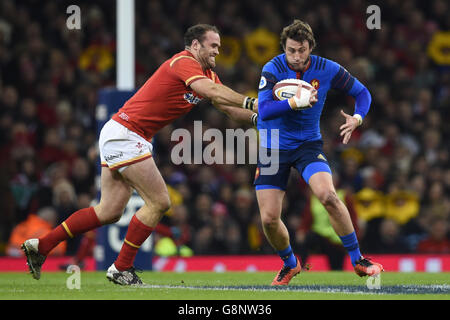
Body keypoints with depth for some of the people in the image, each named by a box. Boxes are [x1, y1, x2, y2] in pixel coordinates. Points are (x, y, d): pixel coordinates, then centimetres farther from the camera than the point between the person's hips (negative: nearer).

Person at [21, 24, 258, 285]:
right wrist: (251, 103, -32)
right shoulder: (183, 63, -16)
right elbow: (213, 92, -31)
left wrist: (256, 116, -4)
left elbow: (229, 108, 13)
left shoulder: (208, 74, 15)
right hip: (124, 133, -10)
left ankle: (40, 245, 13)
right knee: (159, 202, -10)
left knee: (110, 212, 9)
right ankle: (121, 268, -2)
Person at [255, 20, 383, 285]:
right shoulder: (273, 69, -16)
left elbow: (362, 92, 3)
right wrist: (295, 103, -41)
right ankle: (290, 264, 24)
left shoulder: (327, 70, -10)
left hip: (308, 144, 0)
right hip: (273, 148, 0)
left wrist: (357, 118, -17)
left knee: (328, 196, -26)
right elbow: (263, 110, -27)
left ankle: (357, 260, -12)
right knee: (269, 219, -6)